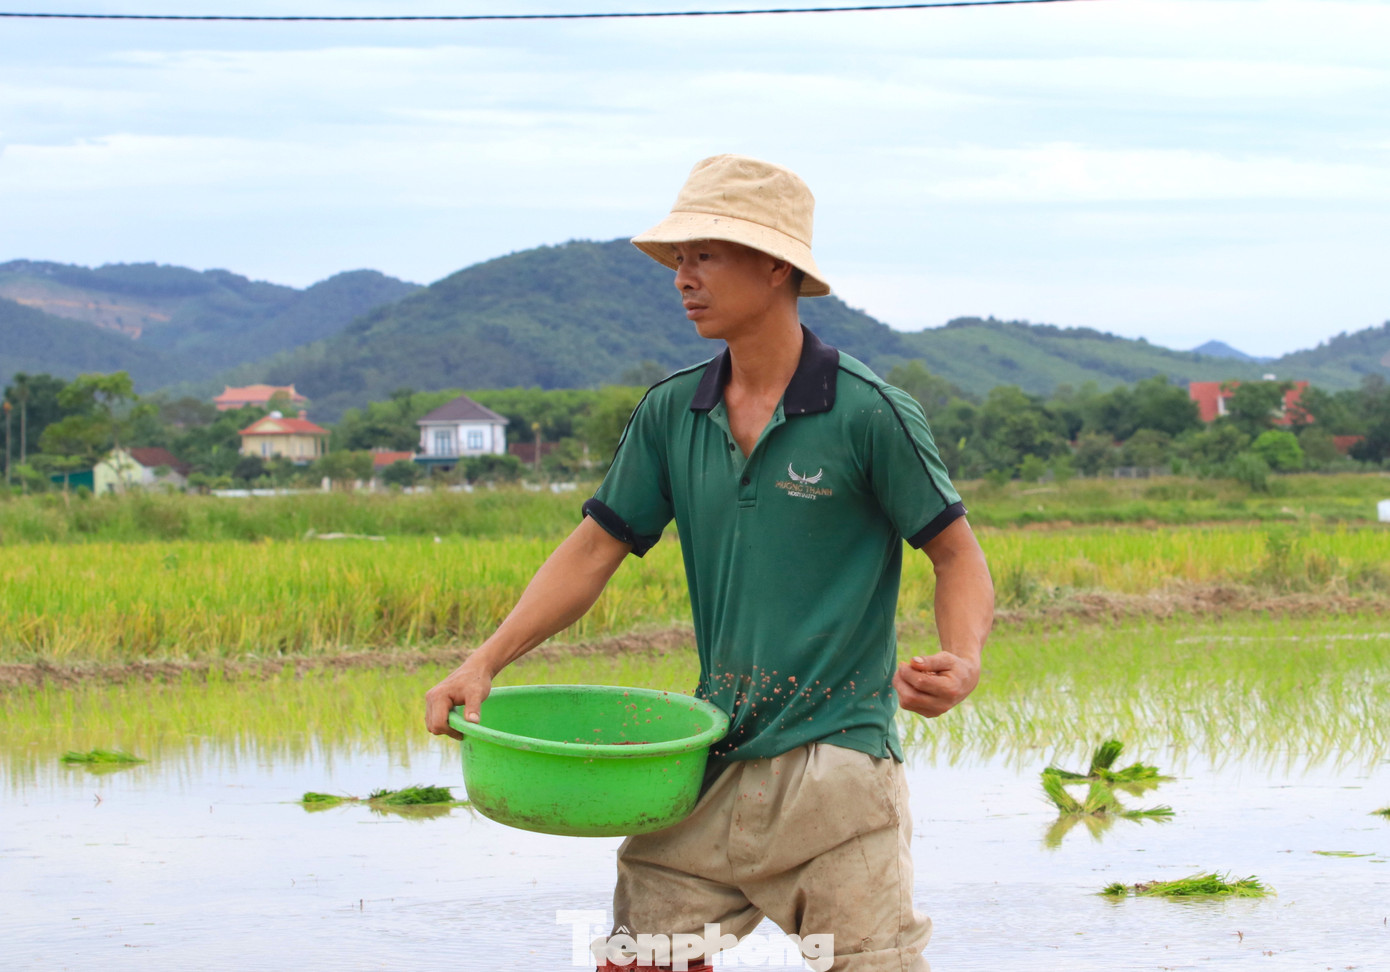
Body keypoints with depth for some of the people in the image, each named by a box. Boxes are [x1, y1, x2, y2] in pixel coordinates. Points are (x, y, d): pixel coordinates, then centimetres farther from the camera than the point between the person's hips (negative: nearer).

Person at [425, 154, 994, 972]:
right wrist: (487, 662, -1)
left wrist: (961, 664, -21)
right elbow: (596, 548, 11)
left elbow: (958, 555, -1)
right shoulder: (673, 412, 7)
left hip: (836, 758, -5)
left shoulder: (868, 413, -7)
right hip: (708, 760, 5)